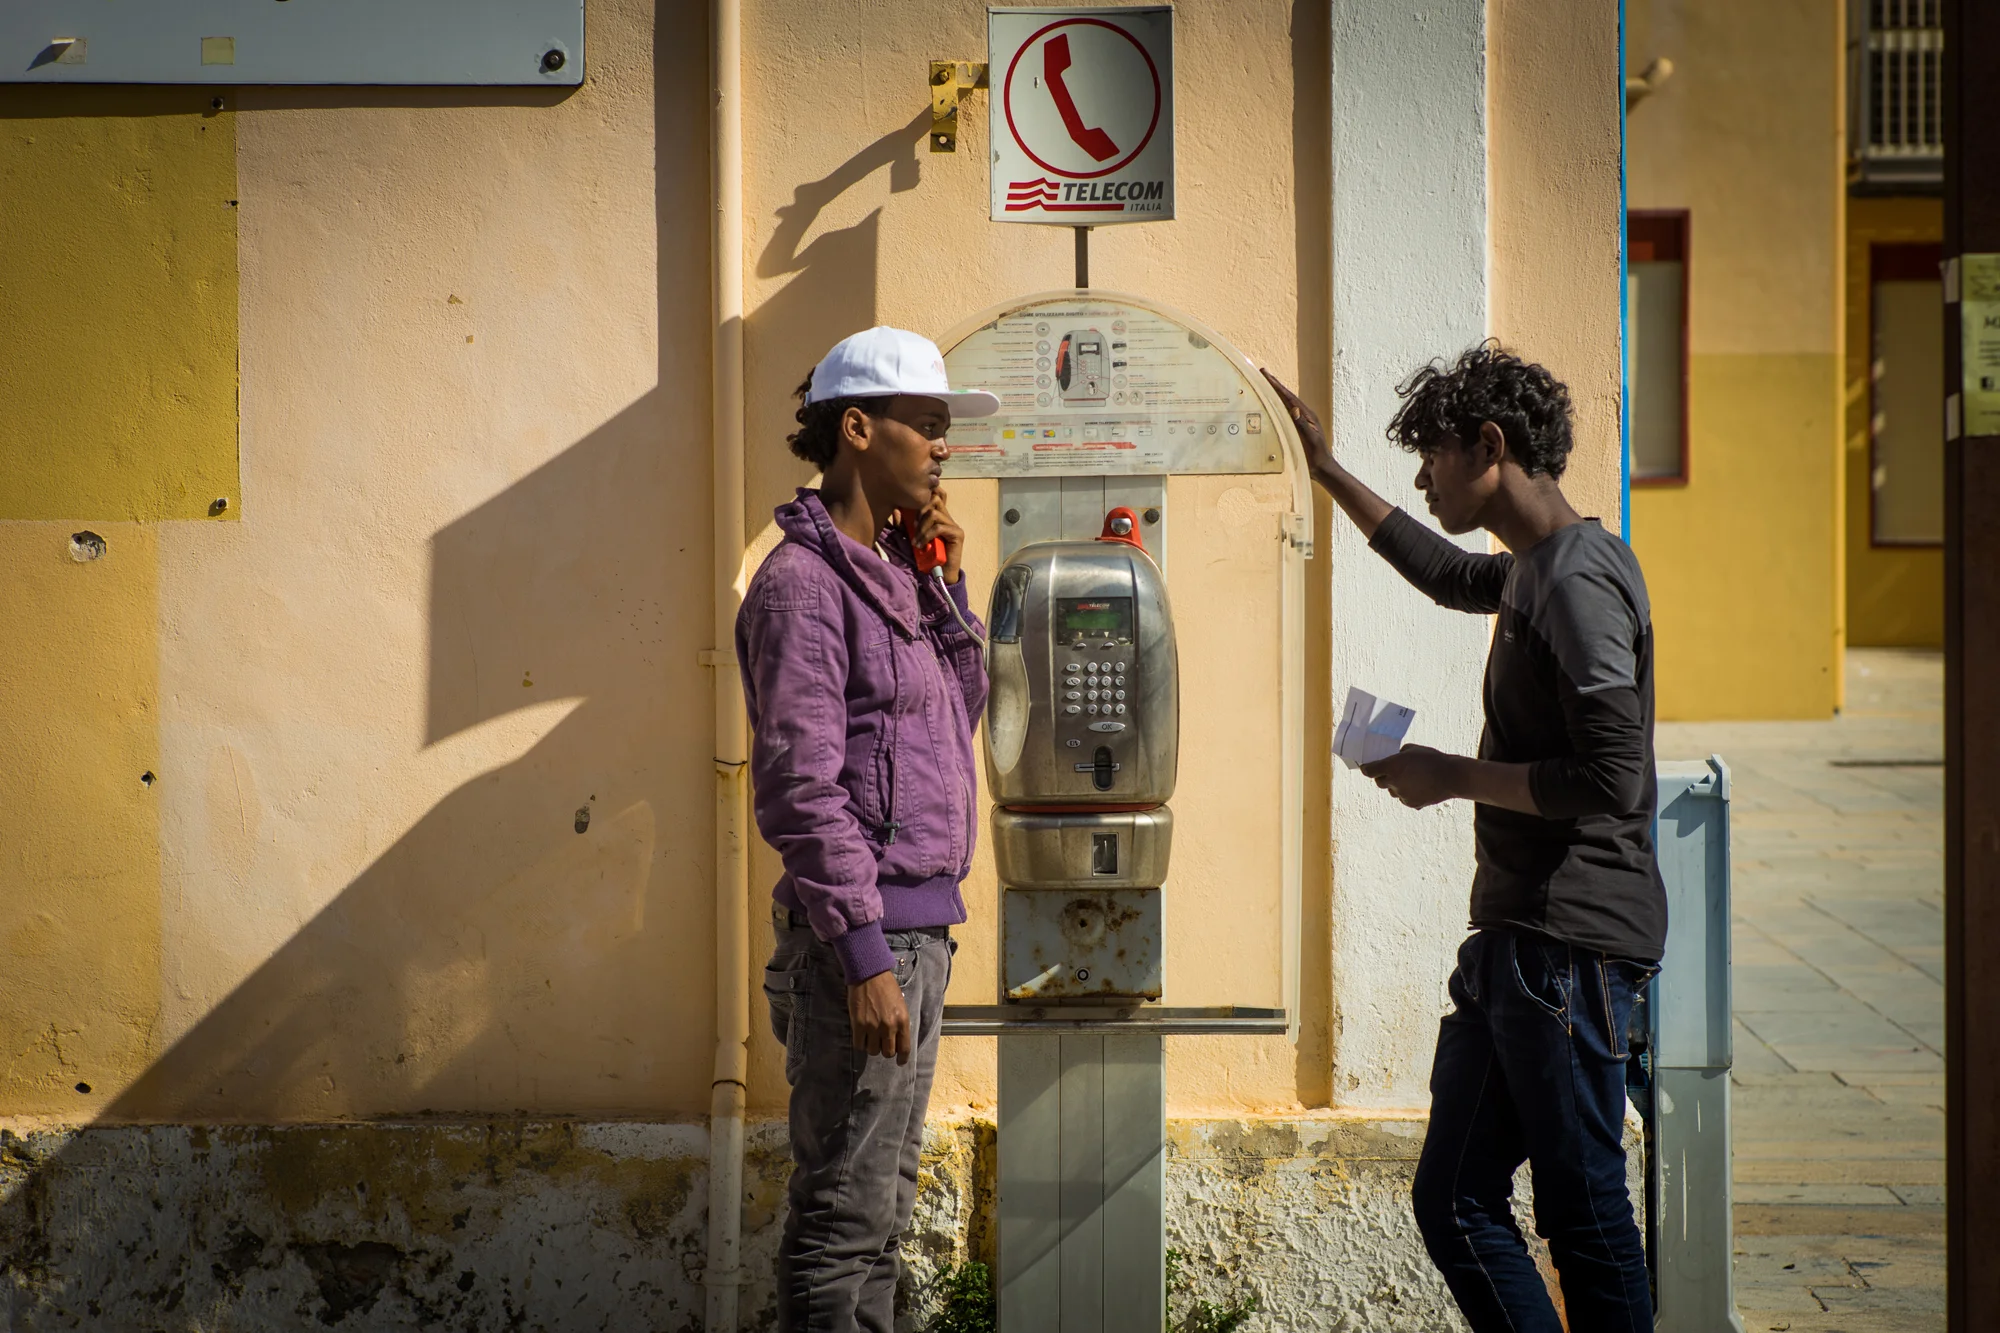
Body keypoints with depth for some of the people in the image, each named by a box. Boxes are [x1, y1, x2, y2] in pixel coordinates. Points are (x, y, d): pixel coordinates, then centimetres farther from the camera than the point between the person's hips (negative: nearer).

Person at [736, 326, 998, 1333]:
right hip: (865, 930, -10)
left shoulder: (891, 572, 14)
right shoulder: (804, 583, -14)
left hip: (917, 925, 10)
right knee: (845, 1212, -4)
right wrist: (865, 955, -22)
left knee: (886, 1201, 17)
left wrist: (946, 589, 9)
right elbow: (802, 788, -19)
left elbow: (958, 719, 20)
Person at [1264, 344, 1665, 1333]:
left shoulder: (1579, 579, -15)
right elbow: (1449, 574, 39)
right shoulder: (1535, 570, 15)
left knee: (1582, 1209, -4)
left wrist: (1454, 777, -11)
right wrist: (1328, 471, 40)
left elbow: (1611, 779, -22)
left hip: (1570, 945, -10)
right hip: (1517, 942, 10)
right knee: (1456, 1200, 10)